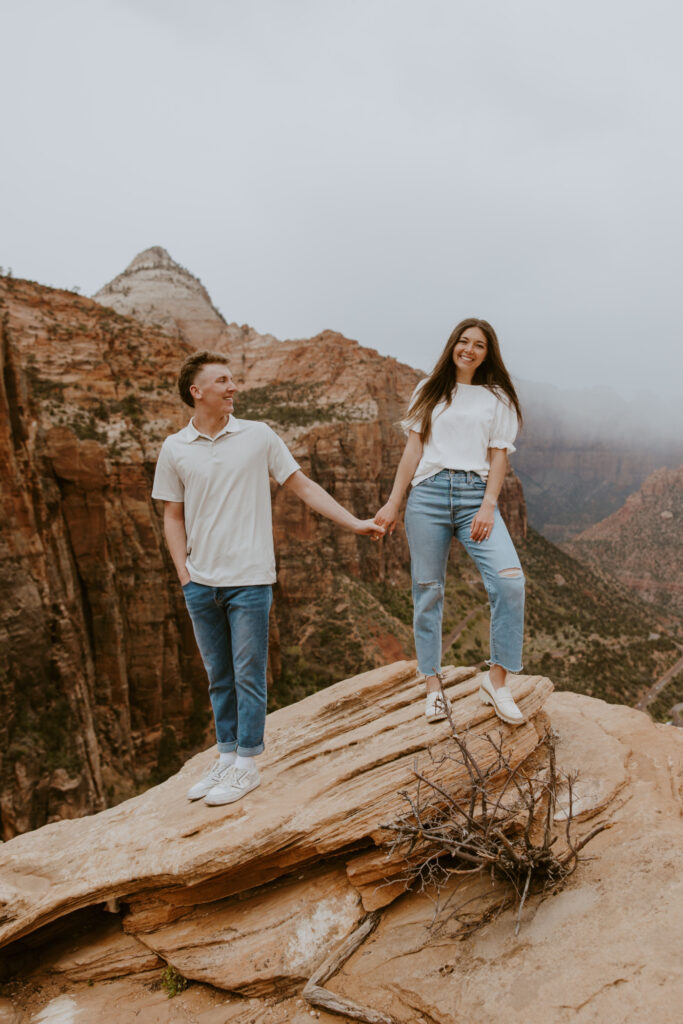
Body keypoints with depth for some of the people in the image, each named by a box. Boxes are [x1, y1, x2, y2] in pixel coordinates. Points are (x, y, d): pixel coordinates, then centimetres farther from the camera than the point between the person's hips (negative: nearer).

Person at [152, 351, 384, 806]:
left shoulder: (258, 436, 0)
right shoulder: (175, 449, 4)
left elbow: (304, 487, 2)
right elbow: (173, 517, 10)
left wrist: (355, 522, -3)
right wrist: (184, 574, 2)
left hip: (249, 580, -2)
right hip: (201, 583, 3)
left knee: (248, 675, 3)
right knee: (219, 677, 14)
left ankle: (247, 765, 17)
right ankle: (227, 758, 28)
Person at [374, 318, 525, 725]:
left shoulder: (497, 398, 14)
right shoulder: (429, 391, 17)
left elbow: (499, 457, 7)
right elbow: (413, 450, 13)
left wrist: (488, 506, -7)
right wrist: (393, 503, 7)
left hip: (476, 495, -1)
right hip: (428, 493, 1)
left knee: (509, 579, -20)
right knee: (428, 591, 0)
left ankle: (497, 680, -9)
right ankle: (434, 686, 11)